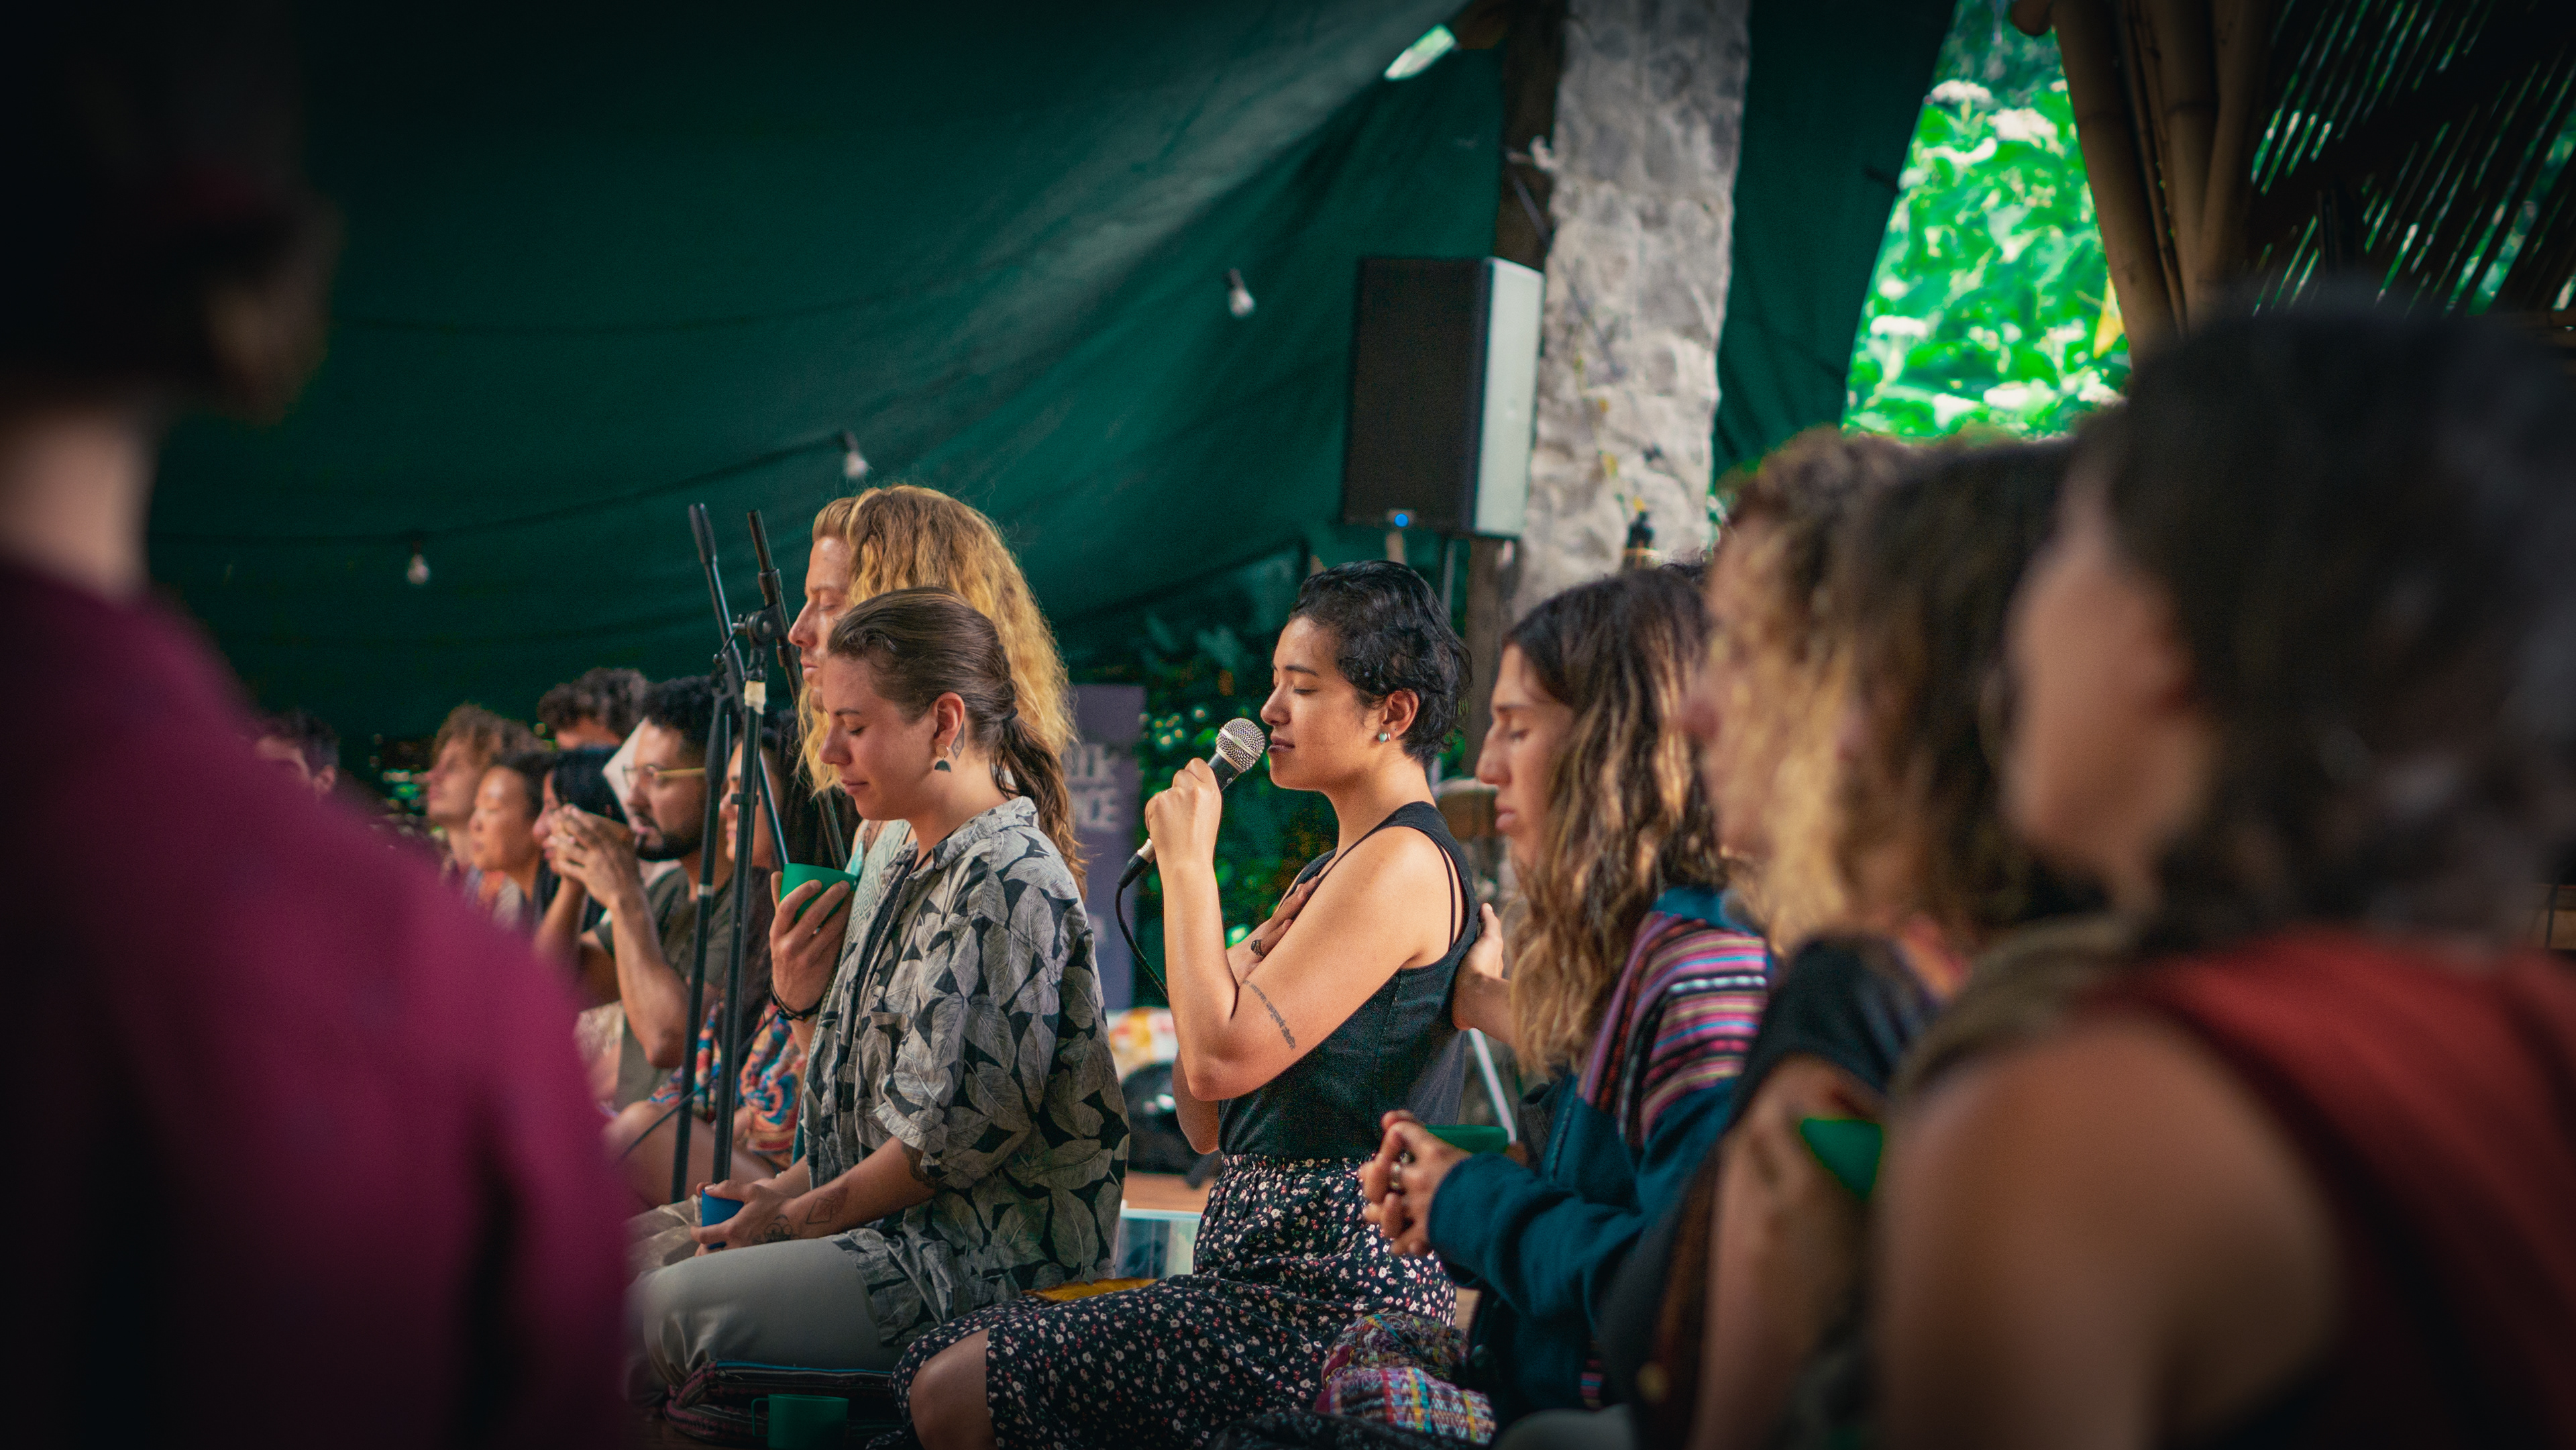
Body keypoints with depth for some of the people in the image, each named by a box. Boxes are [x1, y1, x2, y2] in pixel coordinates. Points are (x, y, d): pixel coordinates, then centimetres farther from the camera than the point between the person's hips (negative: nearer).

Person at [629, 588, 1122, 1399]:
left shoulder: (1009, 881, -15)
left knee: (664, 1310, -18)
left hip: (989, 1258, -10)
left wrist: (803, 1214, -10)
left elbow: (964, 1128, -20)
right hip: (920, 1231, 10)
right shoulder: (930, 870, 17)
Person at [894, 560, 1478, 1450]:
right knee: (937, 1367, 4)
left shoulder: (1405, 864, -12)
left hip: (1330, 1292, -10)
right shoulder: (1336, 868, 20)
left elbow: (1222, 1059, -22)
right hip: (1272, 1268, 10)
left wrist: (1188, 865, -11)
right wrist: (1222, 974, 3)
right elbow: (1207, 1126, 20)